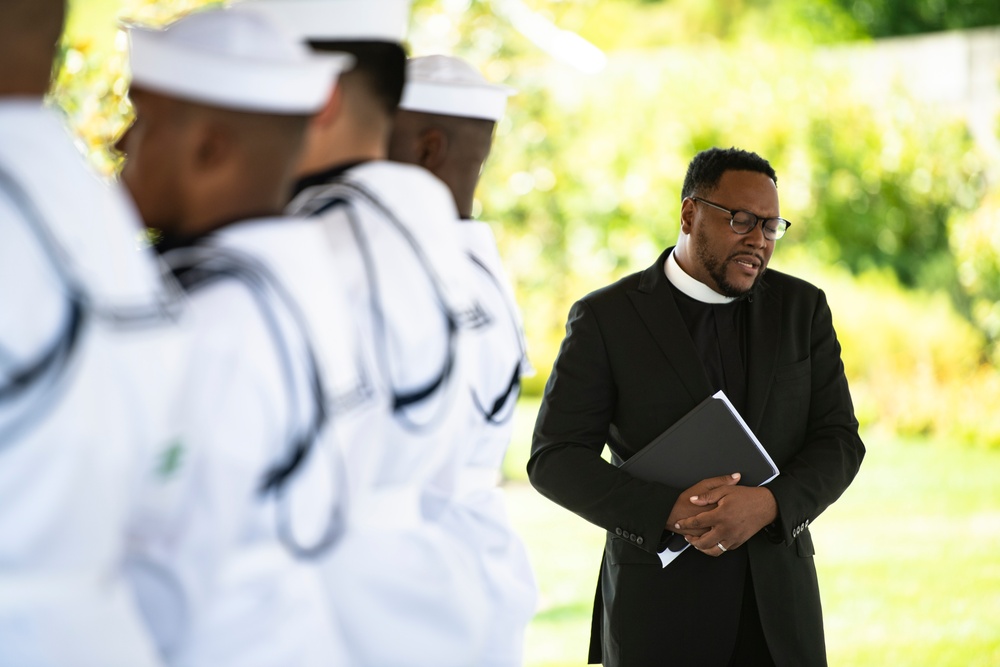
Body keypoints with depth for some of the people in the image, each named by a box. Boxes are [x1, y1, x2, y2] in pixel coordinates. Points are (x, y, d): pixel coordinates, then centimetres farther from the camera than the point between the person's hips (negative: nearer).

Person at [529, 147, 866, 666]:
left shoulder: (802, 308, 7)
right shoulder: (605, 318, -2)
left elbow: (837, 441, 3)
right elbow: (555, 458, -6)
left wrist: (767, 505, -16)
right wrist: (669, 513, -19)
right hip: (659, 600, -2)